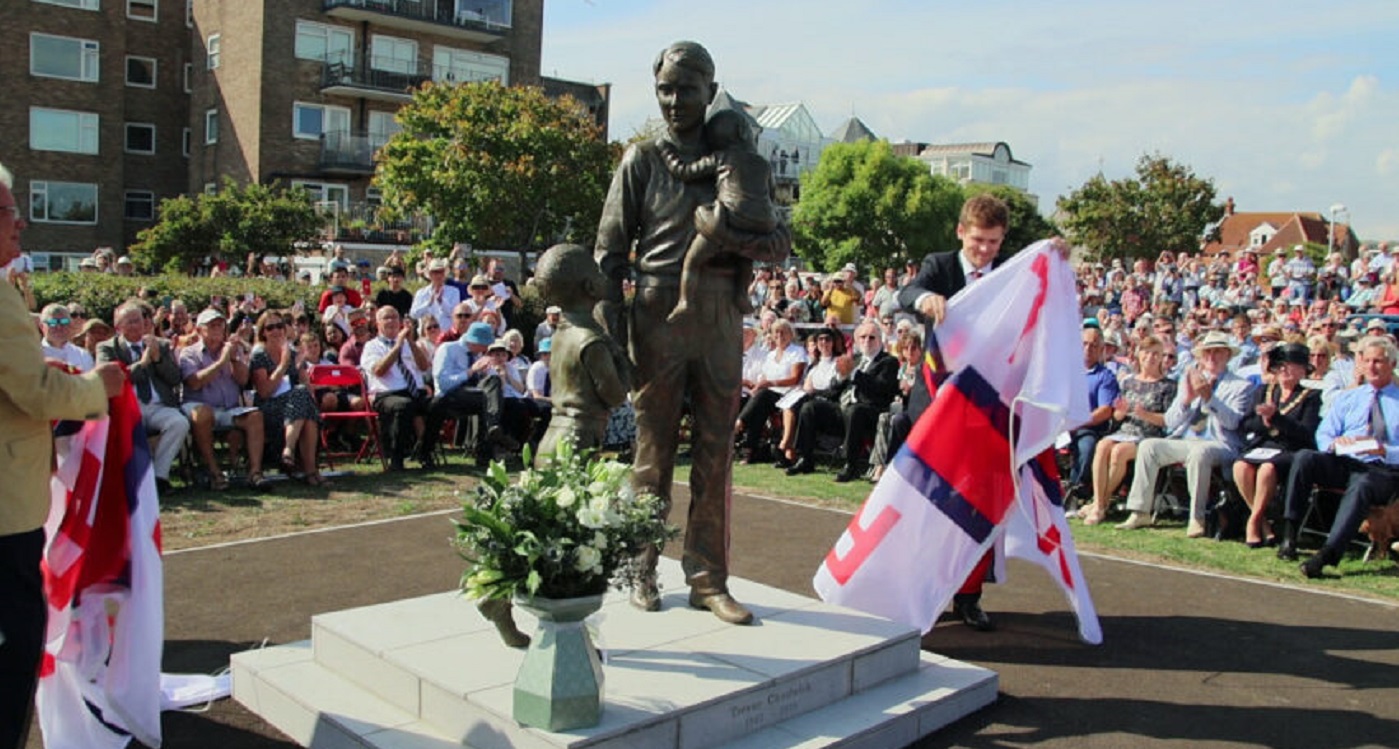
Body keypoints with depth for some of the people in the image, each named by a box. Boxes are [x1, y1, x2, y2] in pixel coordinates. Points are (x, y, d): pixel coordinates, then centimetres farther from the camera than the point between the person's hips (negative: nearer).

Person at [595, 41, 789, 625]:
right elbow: (610, 252, 0)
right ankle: (643, 570, 17)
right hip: (658, 314, -3)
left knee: (716, 451, 5)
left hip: (720, 318, 3)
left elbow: (781, 238, 11)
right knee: (654, 446, 4)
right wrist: (610, 334, -8)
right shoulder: (642, 159, 4)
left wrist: (767, 245, -13)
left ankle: (707, 578, 13)